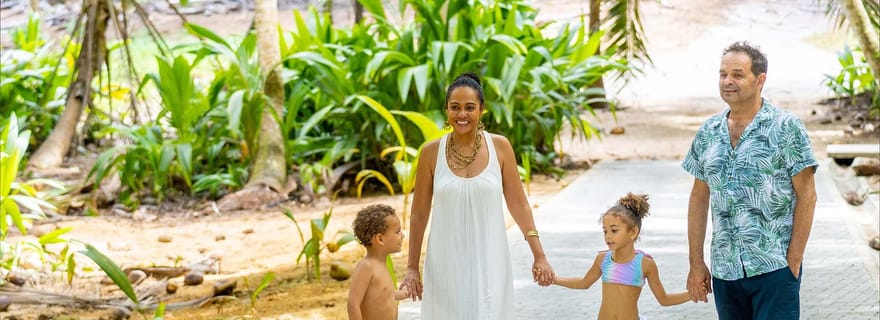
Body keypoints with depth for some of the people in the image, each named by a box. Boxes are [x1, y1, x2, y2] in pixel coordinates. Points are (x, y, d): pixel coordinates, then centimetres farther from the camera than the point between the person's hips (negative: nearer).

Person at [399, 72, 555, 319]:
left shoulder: (500, 147, -1)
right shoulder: (432, 152, -2)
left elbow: (518, 204, 3)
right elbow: (419, 213, 5)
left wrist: (539, 256, 0)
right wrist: (412, 267, 6)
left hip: (489, 262, 0)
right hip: (446, 264, 0)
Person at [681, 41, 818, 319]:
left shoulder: (787, 127, -4)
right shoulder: (709, 132, 10)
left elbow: (806, 195, -5)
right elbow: (699, 198, 13)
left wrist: (794, 259, -10)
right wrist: (696, 263, 8)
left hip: (775, 268, -5)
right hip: (724, 272, 5)